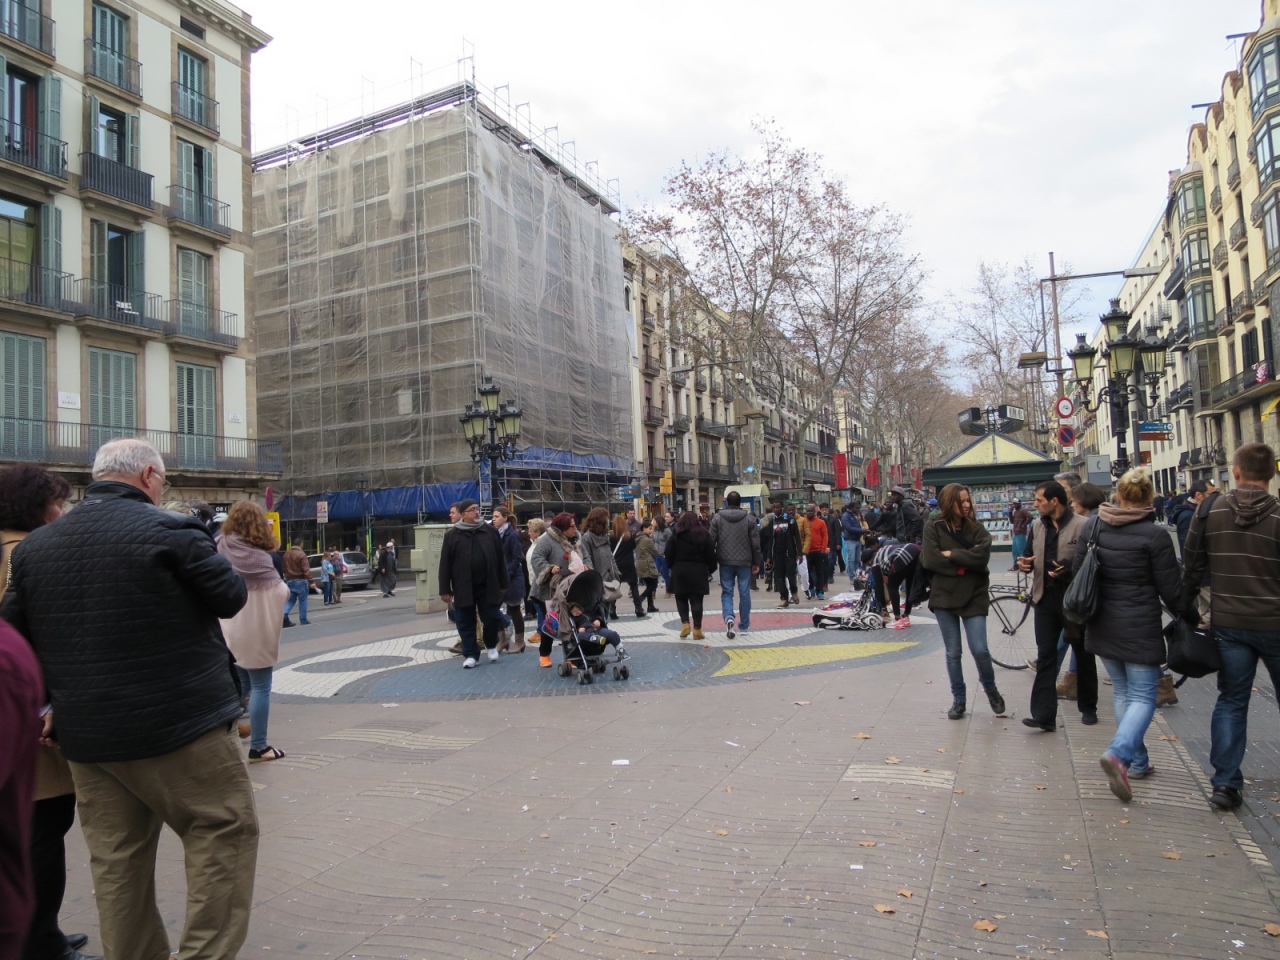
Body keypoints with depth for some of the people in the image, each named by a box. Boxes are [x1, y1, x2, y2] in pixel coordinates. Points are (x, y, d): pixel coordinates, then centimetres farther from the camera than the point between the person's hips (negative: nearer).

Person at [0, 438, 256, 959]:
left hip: (85, 736, 7)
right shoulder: (169, 530, -14)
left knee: (116, 857, 16)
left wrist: (54, 699, 16)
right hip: (180, 723, -6)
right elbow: (232, 598, -7)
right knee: (225, 833, 6)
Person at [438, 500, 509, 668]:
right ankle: (470, 654, 19)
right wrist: (445, 589, -4)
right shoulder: (452, 535, 0)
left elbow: (500, 559, 7)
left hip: (487, 586, 1)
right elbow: (445, 564, 0)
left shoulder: (490, 531, 5)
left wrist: (503, 584, 5)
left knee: (492, 618, 4)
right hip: (463, 587, -1)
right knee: (466, 623, 6)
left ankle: (491, 645, 31)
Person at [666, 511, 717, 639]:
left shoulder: (676, 535, -1)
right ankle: (697, 629, 2)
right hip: (698, 571, 1)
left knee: (681, 598, 15)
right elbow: (710, 554, 2)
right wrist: (711, 569, 10)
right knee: (696, 600, 2)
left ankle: (685, 623, 0)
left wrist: (672, 567, 12)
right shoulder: (704, 535, 2)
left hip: (680, 571, 0)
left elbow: (669, 554, -1)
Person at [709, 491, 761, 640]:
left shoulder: (717, 518, -2)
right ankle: (744, 625, 16)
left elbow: (711, 540, -4)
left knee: (726, 592, 7)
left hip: (725, 562, 0)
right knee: (744, 593, 10)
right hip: (744, 562, 0)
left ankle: (729, 618, -16)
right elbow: (755, 543, 0)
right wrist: (756, 562, 10)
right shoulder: (748, 519, -1)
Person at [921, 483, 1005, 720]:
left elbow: (981, 558, -15)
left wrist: (951, 554, -15)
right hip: (944, 596, 0)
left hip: (973, 596, 1)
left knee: (980, 650, -4)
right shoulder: (933, 528, -2)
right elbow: (929, 559, -14)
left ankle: (991, 689, 24)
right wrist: (963, 564, -12)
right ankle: (959, 699, 23)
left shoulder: (977, 529, 2)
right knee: (953, 653, 7)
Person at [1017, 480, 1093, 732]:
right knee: (1045, 657, 0)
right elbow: (1030, 556, 16)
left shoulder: (1082, 526, -12)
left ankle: (1088, 708, 31)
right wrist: (1026, 563, -7)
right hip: (1046, 598, 5)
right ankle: (1044, 715, -1)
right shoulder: (1038, 526, 9)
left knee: (1083, 655, 13)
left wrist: (1068, 569, -30)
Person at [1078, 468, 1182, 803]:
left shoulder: (1093, 526, 0)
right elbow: (1170, 590, -8)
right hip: (1140, 628, -5)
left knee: (1122, 692, 17)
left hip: (1102, 624, 5)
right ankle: (1119, 752, -20)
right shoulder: (1154, 535, -13)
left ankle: (1137, 762, 24)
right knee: (1143, 696, 2)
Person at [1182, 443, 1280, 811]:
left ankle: (1226, 782, 9)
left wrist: (1188, 611, 12)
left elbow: (1192, 567, 1)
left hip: (1228, 624, 2)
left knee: (1231, 700, 10)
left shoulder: (1210, 512, -3)